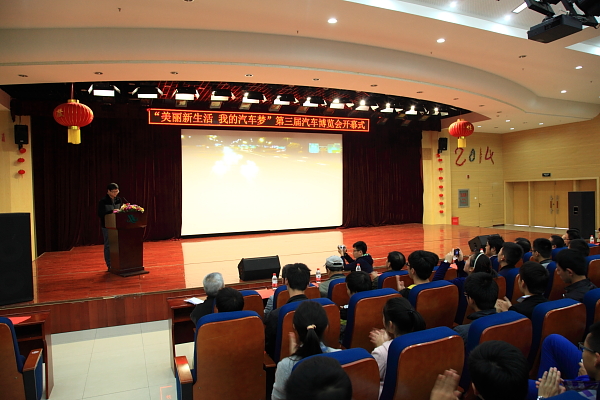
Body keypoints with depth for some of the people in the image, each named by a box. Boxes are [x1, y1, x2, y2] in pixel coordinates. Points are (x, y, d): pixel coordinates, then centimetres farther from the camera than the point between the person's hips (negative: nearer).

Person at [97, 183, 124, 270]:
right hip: (107, 226, -4)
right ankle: (110, 265, 9)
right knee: (108, 245, 2)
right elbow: (100, 214, -12)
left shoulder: (119, 200, 8)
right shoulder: (103, 201, -7)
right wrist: (111, 212, -23)